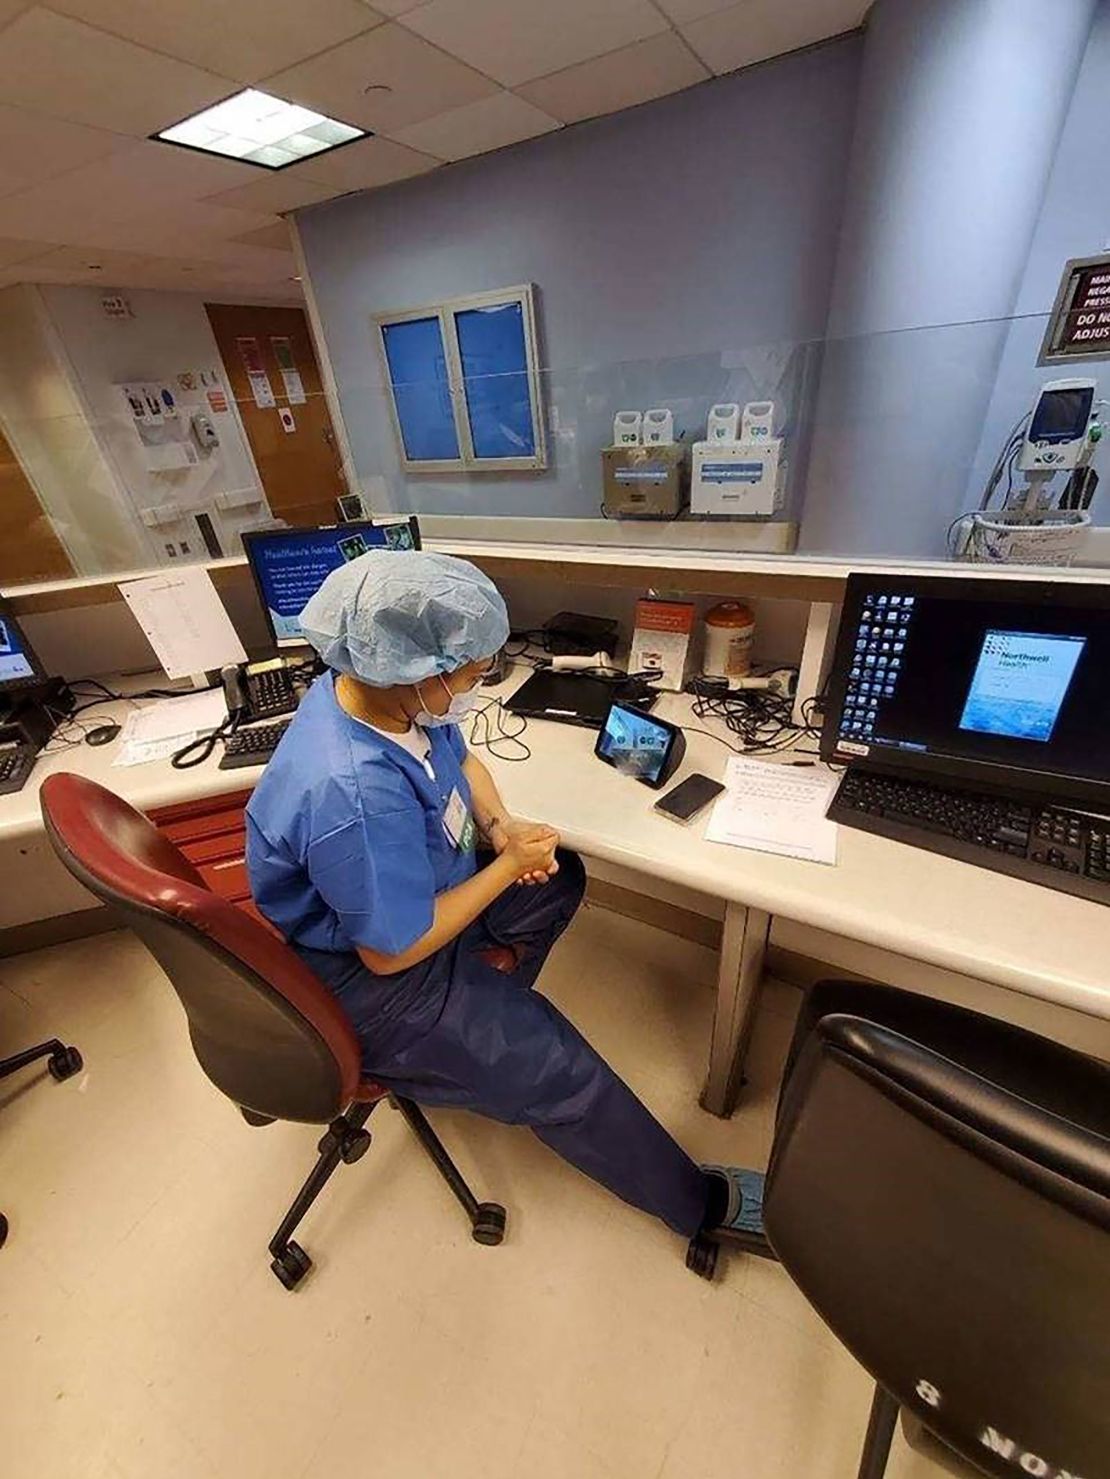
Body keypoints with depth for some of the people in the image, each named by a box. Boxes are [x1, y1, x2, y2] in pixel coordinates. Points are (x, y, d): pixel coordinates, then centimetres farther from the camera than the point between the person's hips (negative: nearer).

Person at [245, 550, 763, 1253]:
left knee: (561, 877, 12)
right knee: (561, 1073, -5)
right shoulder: (352, 797, -39)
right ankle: (699, 1200, 21)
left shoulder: (372, 689, -12)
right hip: (368, 981, -8)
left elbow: (461, 758, 6)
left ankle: (486, 1009, 20)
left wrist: (499, 824, -13)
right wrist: (509, 865, -19)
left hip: (409, 891, 8)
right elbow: (392, 953, -27)